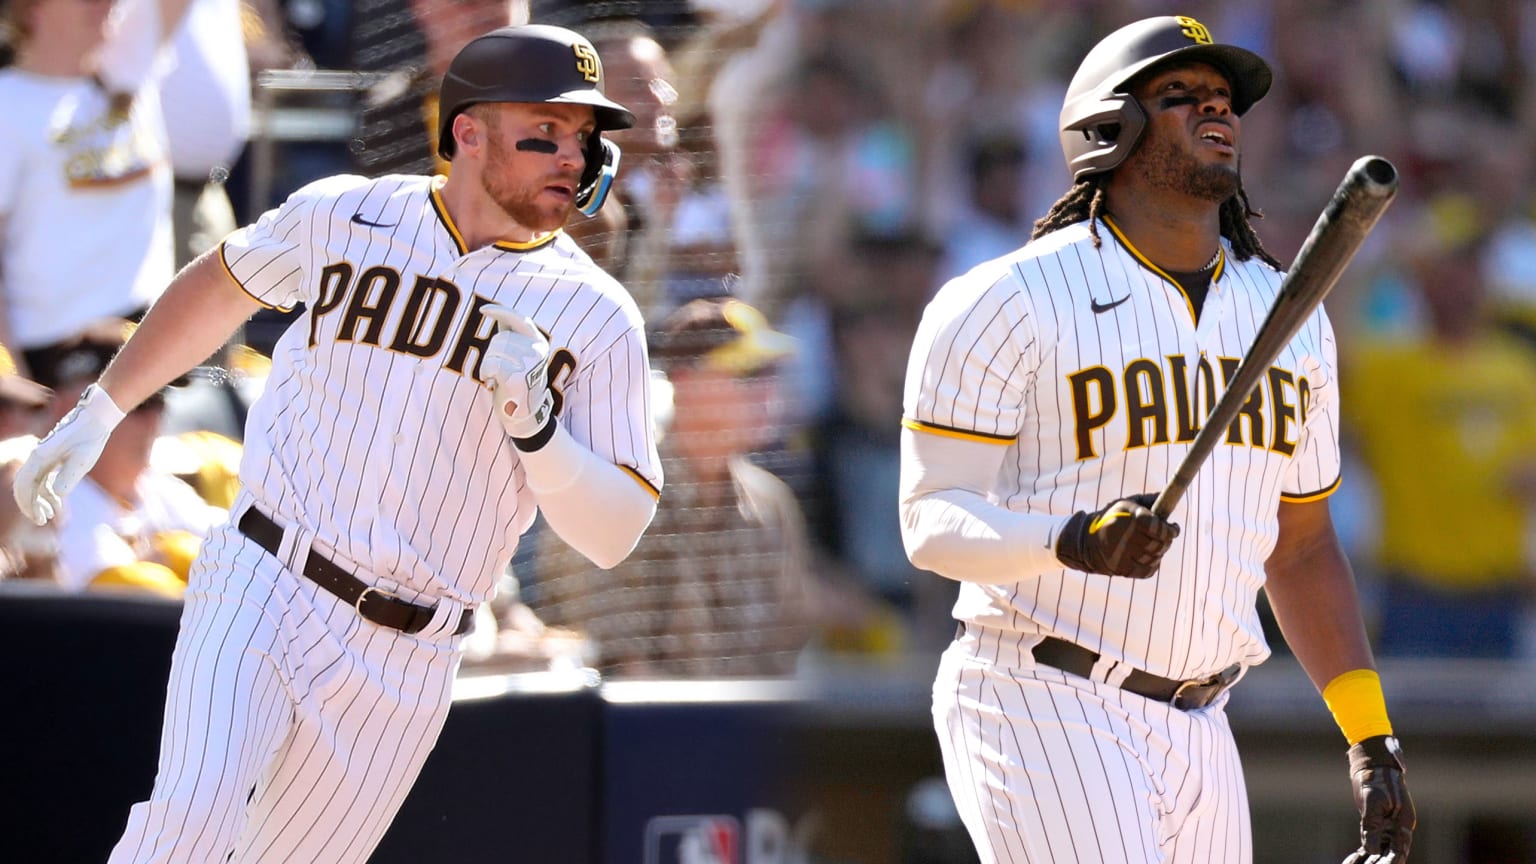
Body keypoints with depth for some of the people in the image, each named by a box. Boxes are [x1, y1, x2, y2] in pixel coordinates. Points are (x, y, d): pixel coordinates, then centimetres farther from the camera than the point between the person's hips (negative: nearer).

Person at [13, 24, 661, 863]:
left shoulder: (597, 317, -1)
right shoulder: (342, 216, 2)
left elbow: (614, 535, -5)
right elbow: (220, 286, 23)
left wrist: (534, 421, -21)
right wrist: (96, 414, 23)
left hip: (400, 668, 1)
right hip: (258, 596, -1)